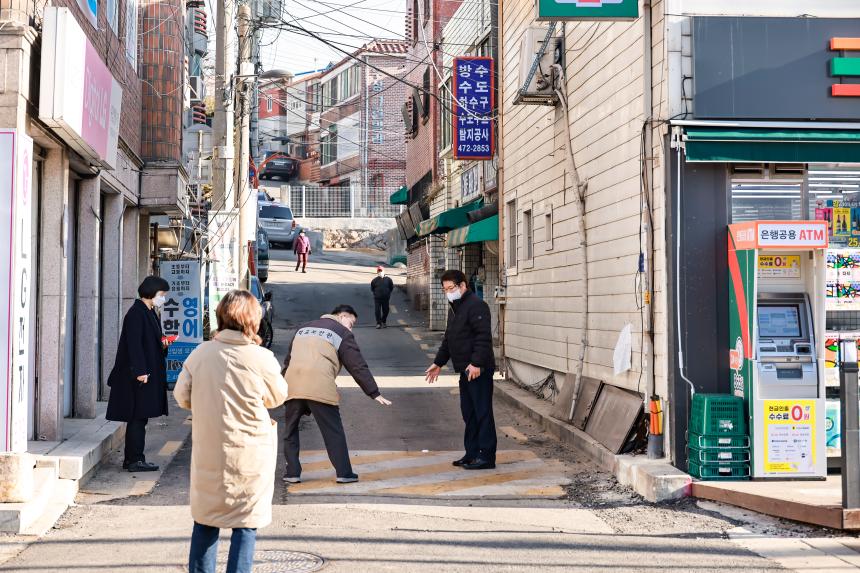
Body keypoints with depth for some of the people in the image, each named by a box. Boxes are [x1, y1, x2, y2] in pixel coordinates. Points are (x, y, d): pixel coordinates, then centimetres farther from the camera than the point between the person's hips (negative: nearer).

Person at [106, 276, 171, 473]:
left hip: (148, 373, 10)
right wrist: (140, 371, -22)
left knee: (138, 419, 12)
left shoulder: (149, 314, 17)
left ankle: (132, 459, 18)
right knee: (138, 418, -5)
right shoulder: (136, 314, -14)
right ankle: (135, 460, 0)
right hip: (139, 376, -10)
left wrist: (162, 345, 5)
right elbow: (134, 344, -19)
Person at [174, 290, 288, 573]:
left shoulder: (200, 353, -5)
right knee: (245, 525, 7)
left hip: (208, 453, 3)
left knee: (205, 521, 16)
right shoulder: (262, 358, -13)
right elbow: (278, 397, 2)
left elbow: (182, 397, 2)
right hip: (249, 456, -3)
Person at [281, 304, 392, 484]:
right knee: (333, 431, 6)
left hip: (292, 386, 5)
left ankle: (292, 473, 17)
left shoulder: (304, 328, 28)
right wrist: (375, 393, 6)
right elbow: (358, 366, 4)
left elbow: (288, 361, 30)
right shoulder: (342, 333, 10)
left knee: (290, 430, 18)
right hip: (320, 388, -4)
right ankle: (344, 473, 8)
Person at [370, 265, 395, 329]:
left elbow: (391, 288, 13)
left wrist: (388, 294, 9)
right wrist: (375, 294, 6)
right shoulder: (374, 280, -1)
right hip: (377, 298, -1)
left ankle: (384, 322, 25)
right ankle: (378, 323, 1)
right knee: (377, 311, -6)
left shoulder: (388, 279, 1)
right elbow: (372, 289, 12)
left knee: (385, 311, 8)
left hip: (386, 298, 1)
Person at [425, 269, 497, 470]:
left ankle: (486, 456, -3)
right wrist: (439, 363, 25)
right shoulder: (454, 308, 19)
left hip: (479, 370, -10)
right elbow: (448, 339, 28)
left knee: (482, 412, -6)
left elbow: (484, 337, -21)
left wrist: (476, 363, -26)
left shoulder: (476, 305, -12)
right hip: (465, 370, 10)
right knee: (468, 413, 12)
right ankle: (472, 454, 19)